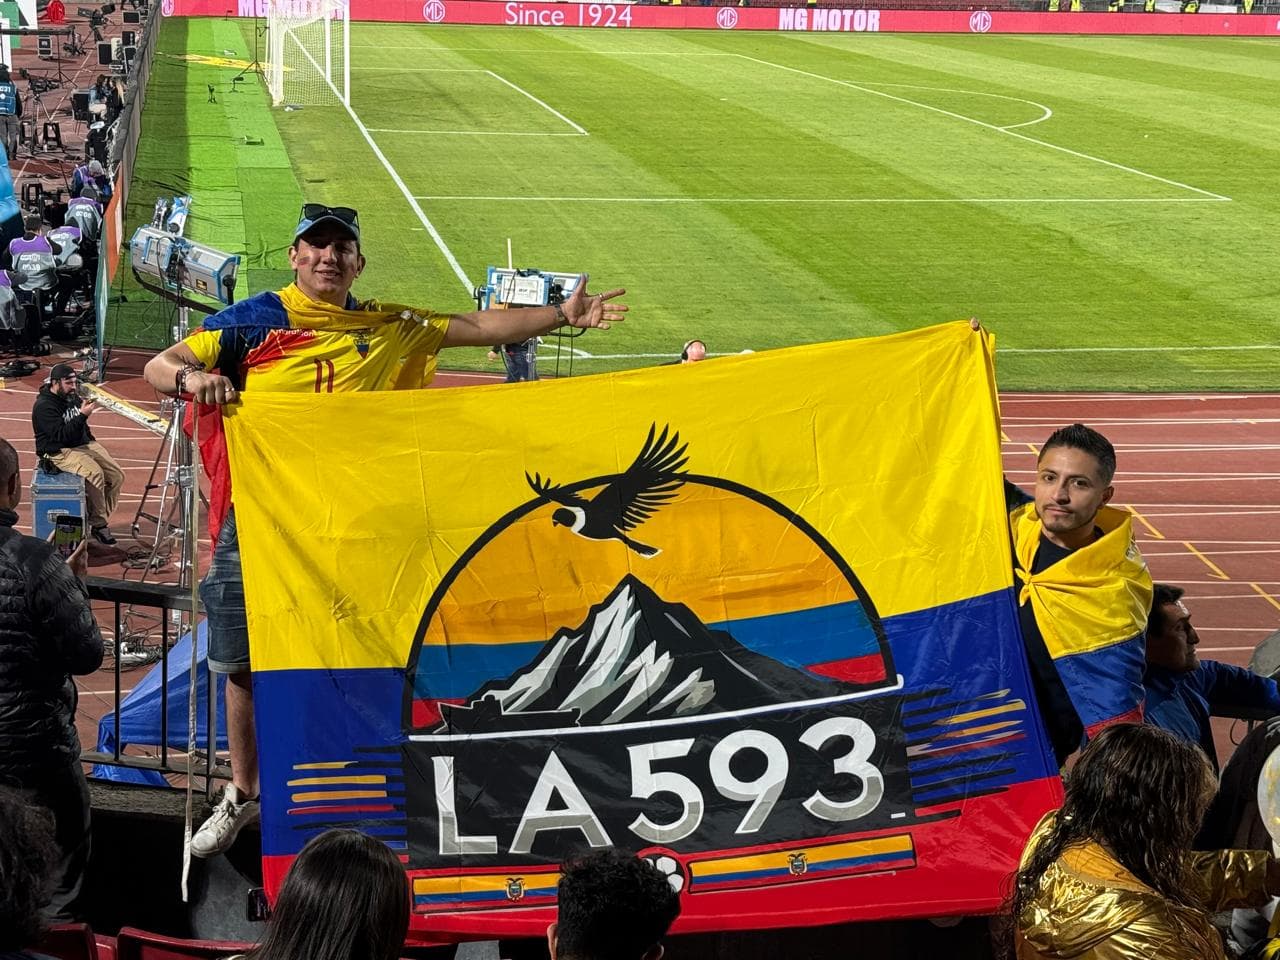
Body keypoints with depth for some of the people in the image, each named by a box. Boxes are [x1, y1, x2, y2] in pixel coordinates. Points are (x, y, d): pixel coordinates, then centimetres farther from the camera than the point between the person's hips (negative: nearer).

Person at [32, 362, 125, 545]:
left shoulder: (72, 398, 11)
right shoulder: (44, 406, -16)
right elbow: (60, 435, -26)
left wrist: (93, 444, 16)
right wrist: (82, 415, -32)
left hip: (84, 444, 9)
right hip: (59, 452, -9)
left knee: (117, 475, -7)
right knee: (95, 474, -31)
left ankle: (101, 520, 1)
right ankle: (98, 524, -18)